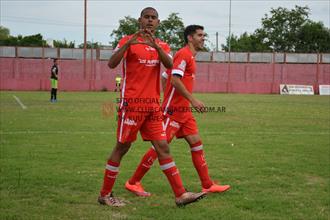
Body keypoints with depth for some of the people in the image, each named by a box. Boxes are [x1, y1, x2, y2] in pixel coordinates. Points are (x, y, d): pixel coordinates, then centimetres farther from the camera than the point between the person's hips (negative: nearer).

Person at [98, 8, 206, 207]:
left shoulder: (162, 46, 12)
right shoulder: (128, 41, -2)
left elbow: (169, 65, -10)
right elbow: (111, 64, -17)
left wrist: (155, 45, -25)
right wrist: (128, 44, -29)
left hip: (153, 105, 5)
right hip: (132, 104, -5)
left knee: (163, 147, 3)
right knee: (122, 148, 1)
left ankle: (181, 194, 3)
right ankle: (105, 194, 14)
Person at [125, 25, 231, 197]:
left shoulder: (189, 56, 18)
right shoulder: (184, 54, -11)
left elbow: (164, 77, 21)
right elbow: (175, 80, -23)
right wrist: (193, 100, -22)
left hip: (184, 110, 10)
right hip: (173, 110, -10)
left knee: (196, 143, 7)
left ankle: (207, 185, 11)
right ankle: (133, 182, 5)